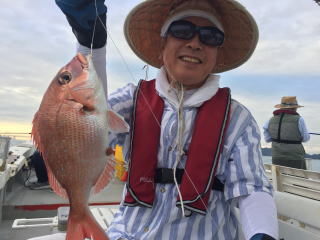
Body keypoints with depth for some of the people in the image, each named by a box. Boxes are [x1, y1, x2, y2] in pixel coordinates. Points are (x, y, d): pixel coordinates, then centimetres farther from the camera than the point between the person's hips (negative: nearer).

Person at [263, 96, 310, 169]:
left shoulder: (271, 120, -1)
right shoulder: (298, 119, -11)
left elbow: (268, 139, 8)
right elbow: (305, 138, 0)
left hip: (277, 159, 4)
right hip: (295, 159, -4)